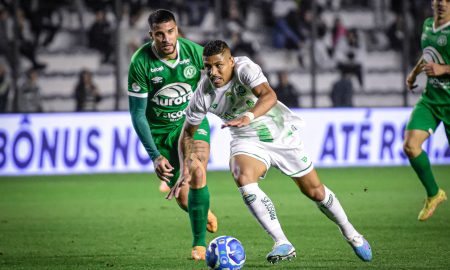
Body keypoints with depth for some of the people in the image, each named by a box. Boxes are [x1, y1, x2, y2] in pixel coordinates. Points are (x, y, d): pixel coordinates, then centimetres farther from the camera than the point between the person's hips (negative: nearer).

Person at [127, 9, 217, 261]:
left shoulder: (195, 52, -17)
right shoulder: (141, 62, -23)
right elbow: (138, 114, -17)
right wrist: (155, 157, -23)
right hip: (159, 130, 0)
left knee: (197, 173, -27)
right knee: (185, 201, 2)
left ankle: (199, 243, -14)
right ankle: (203, 212, 41)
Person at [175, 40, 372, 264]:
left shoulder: (244, 68, -26)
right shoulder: (203, 94, -16)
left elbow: (269, 95, -44)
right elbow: (188, 133, -3)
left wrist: (248, 117, -62)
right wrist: (186, 170, -14)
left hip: (282, 134, -1)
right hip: (247, 141, 2)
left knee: (314, 191, 6)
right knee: (243, 178, -30)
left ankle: (351, 234, 32)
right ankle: (282, 244, -26)